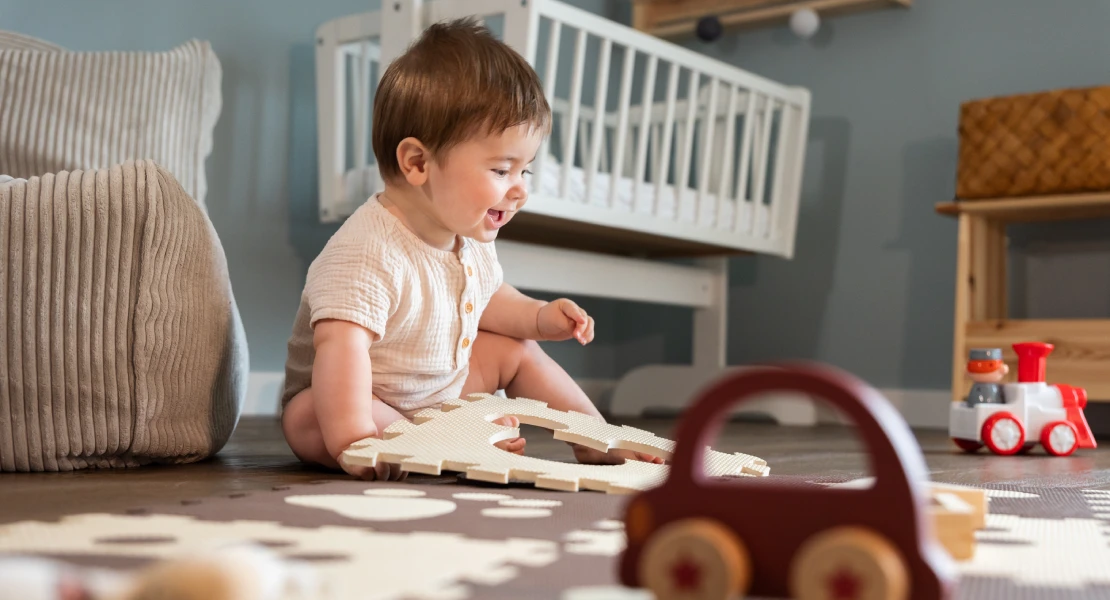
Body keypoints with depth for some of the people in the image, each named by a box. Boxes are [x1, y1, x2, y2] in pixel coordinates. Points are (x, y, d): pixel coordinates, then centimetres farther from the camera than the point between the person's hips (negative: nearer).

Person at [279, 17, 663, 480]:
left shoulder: (472, 242, -4)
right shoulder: (366, 253, -34)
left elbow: (487, 299, 17)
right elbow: (342, 346, -45)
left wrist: (538, 317, 1)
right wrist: (353, 439, -55)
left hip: (442, 393, 8)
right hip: (369, 407, -8)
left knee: (516, 350, 8)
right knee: (306, 418, -36)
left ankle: (599, 444, 17)